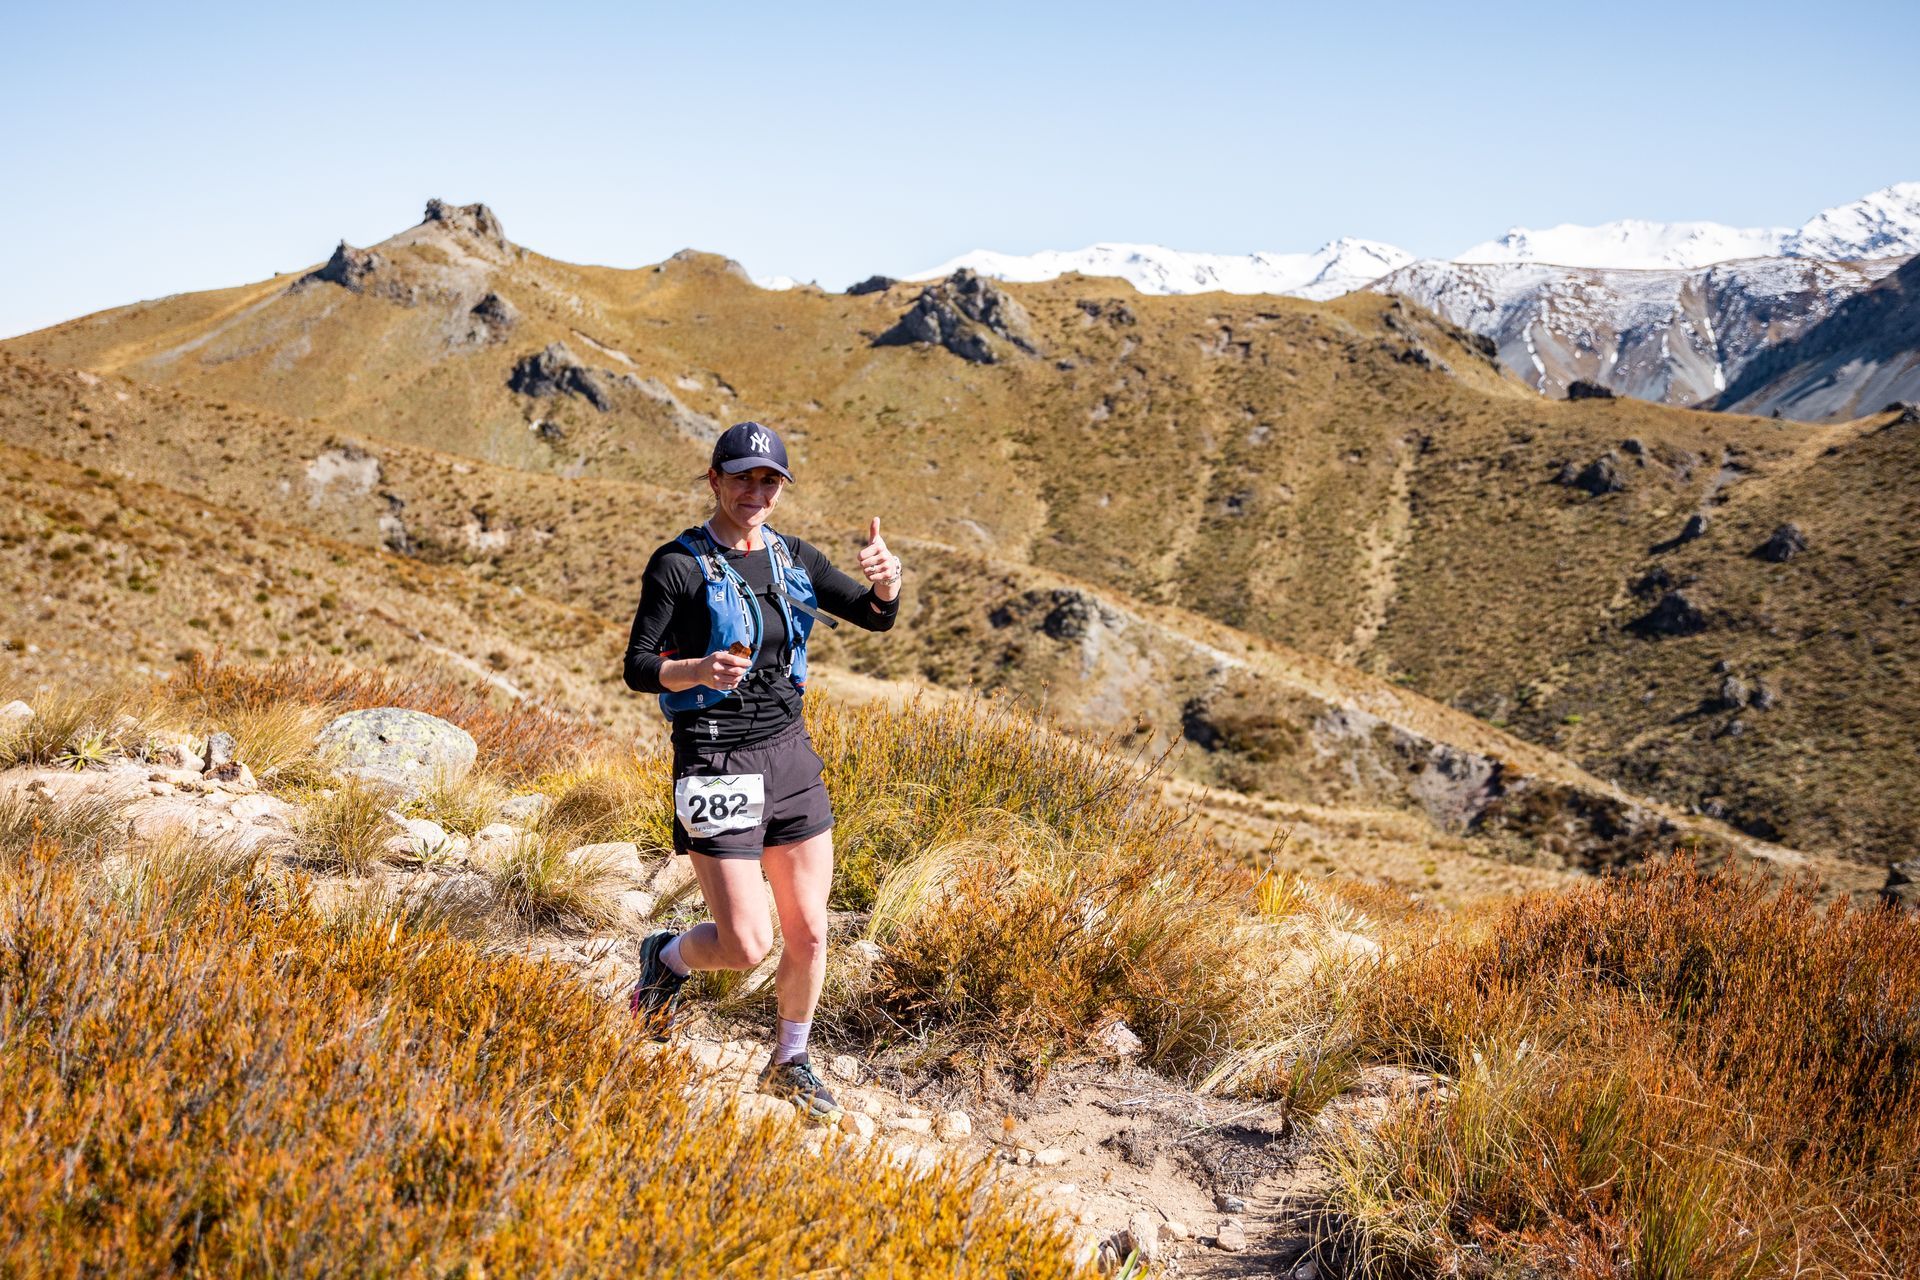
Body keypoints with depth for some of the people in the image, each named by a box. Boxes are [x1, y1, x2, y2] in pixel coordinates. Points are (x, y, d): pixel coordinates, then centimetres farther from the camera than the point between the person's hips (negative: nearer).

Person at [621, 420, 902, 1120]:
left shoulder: (793, 558, 8)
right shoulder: (679, 564, -8)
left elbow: (877, 616, 2)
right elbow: (638, 668, -10)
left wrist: (887, 579, -21)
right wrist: (698, 670, -30)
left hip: (790, 756, 6)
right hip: (715, 766, -5)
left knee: (809, 933, 9)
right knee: (747, 945, -6)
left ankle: (790, 1064, 32)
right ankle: (667, 958, 28)